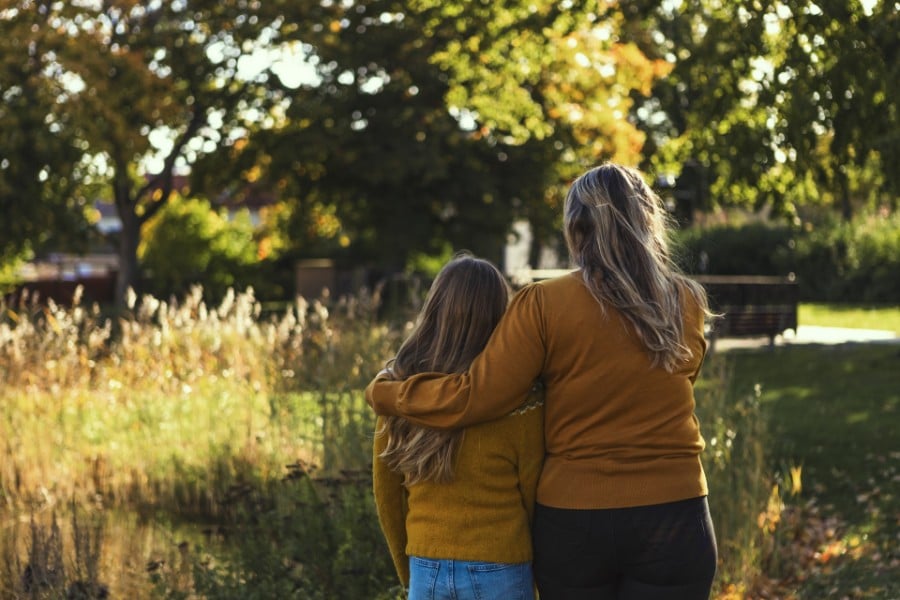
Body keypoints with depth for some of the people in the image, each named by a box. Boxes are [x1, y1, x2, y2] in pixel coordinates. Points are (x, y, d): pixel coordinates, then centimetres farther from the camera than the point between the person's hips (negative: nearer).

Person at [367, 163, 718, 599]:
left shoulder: (543, 304, -8)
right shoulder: (687, 303, 1)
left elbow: (477, 397, -10)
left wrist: (384, 395, 5)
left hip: (573, 519, -1)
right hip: (672, 517, 1)